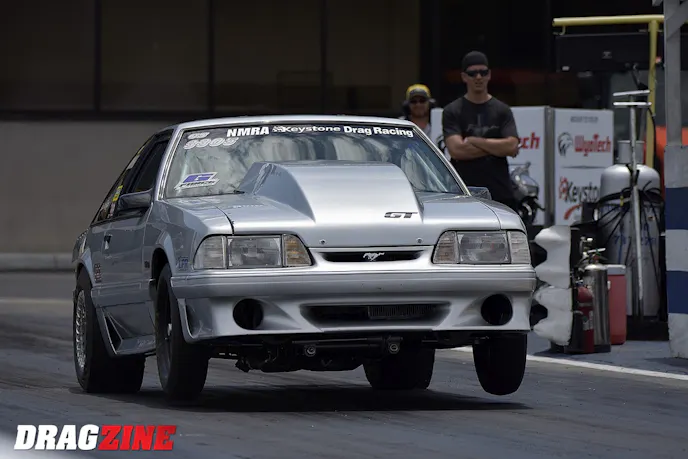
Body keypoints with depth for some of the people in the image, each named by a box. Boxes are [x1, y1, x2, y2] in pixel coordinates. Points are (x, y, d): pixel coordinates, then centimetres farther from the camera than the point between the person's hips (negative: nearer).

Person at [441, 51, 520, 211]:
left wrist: (474, 141, -6)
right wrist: (496, 147, -5)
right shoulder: (452, 112, 4)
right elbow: (456, 149, -10)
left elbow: (512, 147, -3)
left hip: (500, 193, 2)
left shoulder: (502, 110, 10)